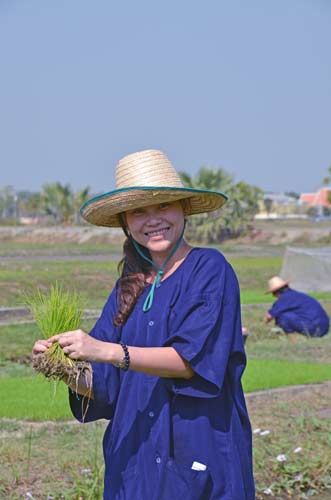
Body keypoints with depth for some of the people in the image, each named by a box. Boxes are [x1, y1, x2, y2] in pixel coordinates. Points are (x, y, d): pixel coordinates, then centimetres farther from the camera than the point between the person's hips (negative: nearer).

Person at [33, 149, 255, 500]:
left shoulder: (210, 269, -5)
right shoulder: (129, 287, 10)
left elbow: (191, 359, -17)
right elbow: (102, 387, 6)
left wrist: (107, 351, -26)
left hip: (198, 455, -4)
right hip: (136, 459, 5)